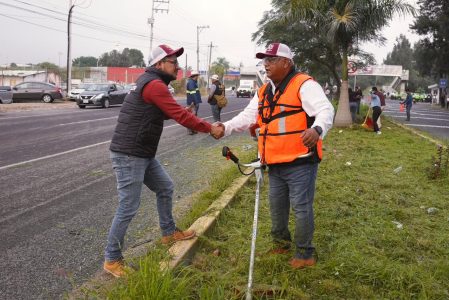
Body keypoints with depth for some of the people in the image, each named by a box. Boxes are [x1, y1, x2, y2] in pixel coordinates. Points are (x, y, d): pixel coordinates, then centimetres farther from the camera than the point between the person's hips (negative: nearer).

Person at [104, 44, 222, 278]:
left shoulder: (151, 83, 15)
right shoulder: (155, 85, -17)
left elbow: (166, 112, 22)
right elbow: (180, 116, -19)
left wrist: (181, 112, 6)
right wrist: (209, 128, -9)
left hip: (143, 154, 10)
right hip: (128, 155, -10)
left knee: (164, 187, 20)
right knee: (128, 207, -4)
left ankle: (169, 232, 37)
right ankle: (112, 259, 9)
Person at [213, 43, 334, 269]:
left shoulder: (304, 85, -12)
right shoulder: (264, 92, 13)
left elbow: (325, 110, -24)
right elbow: (248, 116, 12)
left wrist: (317, 129, -45)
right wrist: (226, 127, -5)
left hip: (300, 163, -8)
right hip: (275, 165, 8)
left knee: (301, 207, 0)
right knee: (276, 206, 20)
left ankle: (305, 252, 18)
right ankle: (281, 242, 41)